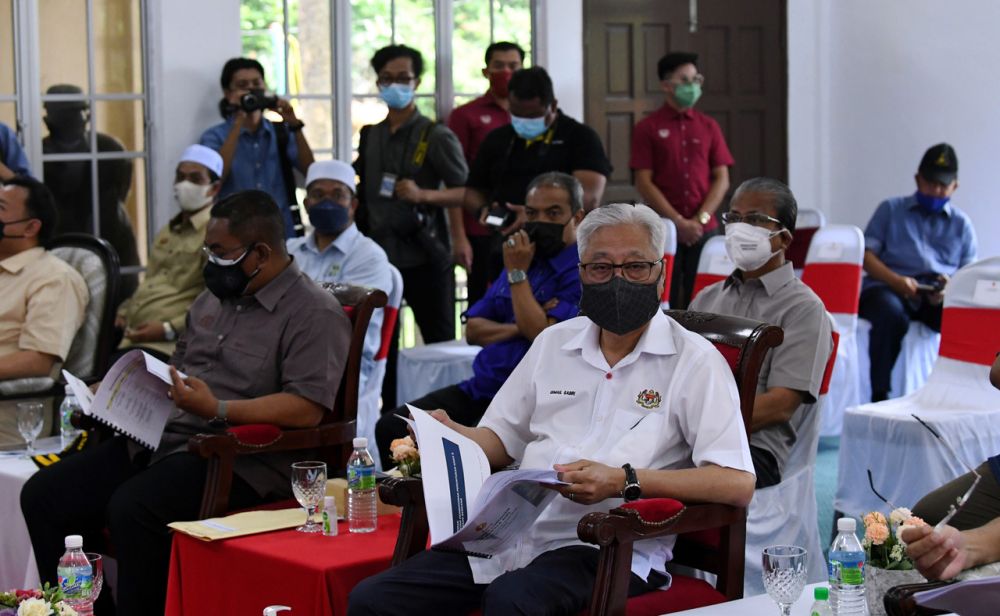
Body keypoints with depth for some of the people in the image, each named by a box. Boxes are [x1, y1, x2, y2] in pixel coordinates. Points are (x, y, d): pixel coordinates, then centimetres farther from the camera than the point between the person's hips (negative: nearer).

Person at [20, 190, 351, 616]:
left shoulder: (315, 314, -8)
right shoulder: (214, 298, 19)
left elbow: (307, 408, -18)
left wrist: (219, 411, -27)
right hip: (163, 437, 9)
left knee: (132, 508, -33)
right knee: (44, 495, -6)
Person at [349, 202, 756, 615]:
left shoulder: (693, 361, -1)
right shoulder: (554, 342, 18)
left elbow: (738, 484, -11)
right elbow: (502, 440, 24)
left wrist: (626, 481, -20)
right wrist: (449, 434, 2)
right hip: (515, 532, 6)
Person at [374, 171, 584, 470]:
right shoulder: (525, 258, 20)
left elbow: (543, 335, -17)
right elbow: (473, 329, 16)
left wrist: (518, 273, -8)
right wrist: (517, 328, -5)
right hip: (480, 388, 8)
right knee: (391, 427, -5)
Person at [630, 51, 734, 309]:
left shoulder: (709, 127, 12)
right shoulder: (647, 128, 3)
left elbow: (722, 179, 8)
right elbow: (644, 182, -3)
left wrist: (700, 219, -6)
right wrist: (679, 222, -11)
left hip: (704, 230, 2)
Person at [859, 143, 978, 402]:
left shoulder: (962, 224, 26)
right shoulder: (891, 210, 22)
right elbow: (866, 255, 10)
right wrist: (896, 280, -10)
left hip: (939, 296, 1)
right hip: (888, 288, -1)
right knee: (891, 313, -39)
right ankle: (879, 396, -34)